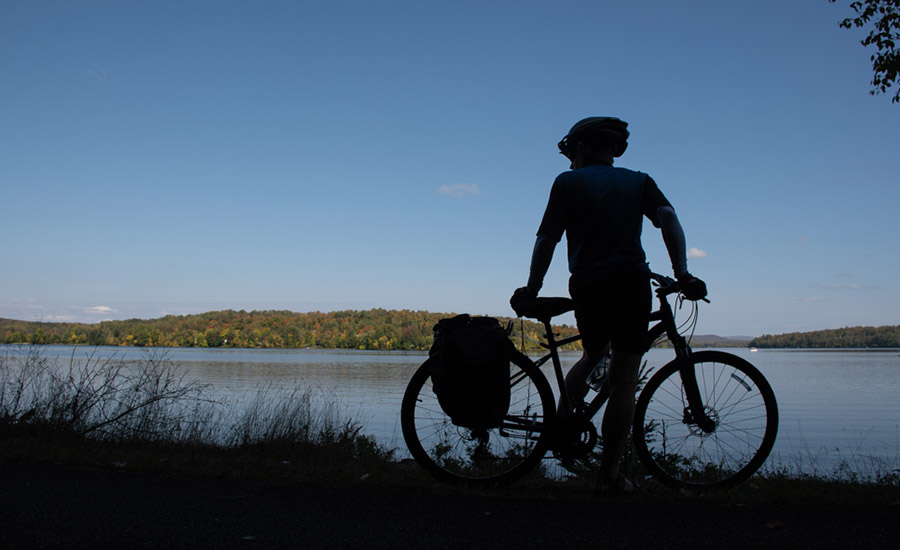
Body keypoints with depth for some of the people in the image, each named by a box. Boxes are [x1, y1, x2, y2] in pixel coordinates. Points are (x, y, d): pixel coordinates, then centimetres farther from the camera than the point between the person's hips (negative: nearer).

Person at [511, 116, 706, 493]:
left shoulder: (568, 182, 11)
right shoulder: (639, 182, 17)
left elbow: (546, 240, 3)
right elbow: (667, 218, -2)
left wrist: (532, 289, 8)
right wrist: (682, 274, -6)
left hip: (586, 285, 0)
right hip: (632, 284, 0)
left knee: (592, 355, 27)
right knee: (623, 381, 2)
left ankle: (562, 420, 12)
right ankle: (609, 474, 1)